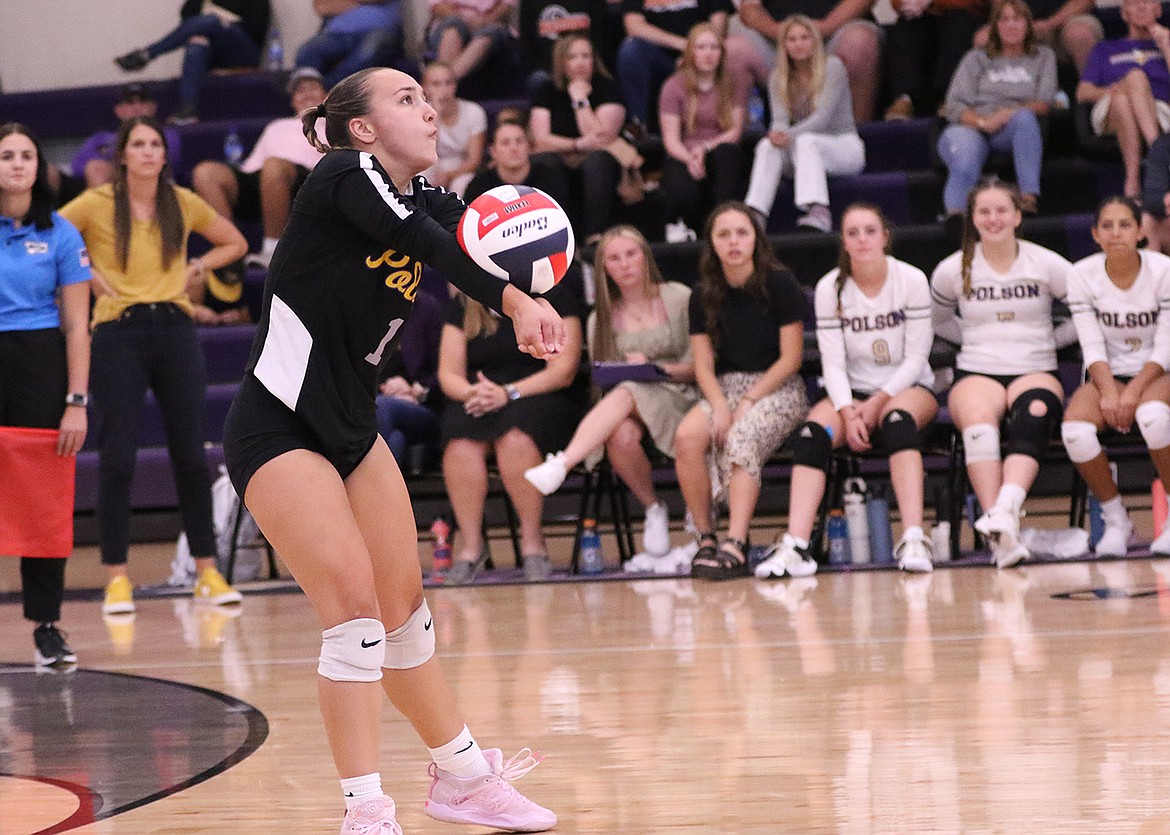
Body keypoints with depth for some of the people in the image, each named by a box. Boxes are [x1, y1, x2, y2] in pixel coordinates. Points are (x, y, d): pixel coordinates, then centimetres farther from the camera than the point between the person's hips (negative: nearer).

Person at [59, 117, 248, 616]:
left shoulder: (183, 203, 7)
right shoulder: (96, 204, -1)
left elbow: (234, 243, 21)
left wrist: (197, 268, 7)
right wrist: (85, 274, -4)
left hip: (174, 327, 2)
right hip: (118, 332, -2)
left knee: (191, 454, 2)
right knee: (117, 458, -4)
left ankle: (207, 571, 10)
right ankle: (116, 578, 2)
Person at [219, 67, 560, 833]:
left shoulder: (426, 199, 5)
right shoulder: (345, 175, -16)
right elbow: (430, 246, -34)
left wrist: (534, 299, -36)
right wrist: (514, 301, -48)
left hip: (353, 427, 8)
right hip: (277, 430, -8)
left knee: (404, 605, 14)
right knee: (353, 601, -14)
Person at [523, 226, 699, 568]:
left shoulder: (680, 299, 7)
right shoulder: (601, 320, 16)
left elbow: (700, 366, 4)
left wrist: (657, 368, -13)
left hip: (678, 398, -3)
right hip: (628, 409, 3)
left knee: (624, 395, -38)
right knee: (622, 435, -37)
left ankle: (560, 465, -52)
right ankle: (653, 510, -15)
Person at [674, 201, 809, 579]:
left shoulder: (779, 285, -4)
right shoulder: (704, 297, 8)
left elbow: (791, 358, -6)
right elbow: (704, 365, 5)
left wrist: (748, 402, -14)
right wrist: (721, 407, -14)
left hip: (778, 389, -4)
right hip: (725, 389, 4)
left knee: (741, 439, -35)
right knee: (687, 435, -28)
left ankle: (735, 546, -43)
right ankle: (705, 537, -19)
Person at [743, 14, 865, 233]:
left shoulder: (832, 67, -8)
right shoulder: (778, 78, 6)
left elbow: (824, 117, -18)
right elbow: (780, 119, -7)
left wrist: (790, 135, -34)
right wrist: (777, 133, -33)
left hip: (845, 146, -4)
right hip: (807, 152, 4)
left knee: (806, 141, -36)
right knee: (768, 146, -25)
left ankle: (819, 213, -55)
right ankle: (755, 213, -41)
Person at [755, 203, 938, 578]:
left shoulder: (912, 280, -5)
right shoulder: (830, 288, 0)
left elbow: (916, 358, -7)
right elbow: (833, 363, -5)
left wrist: (878, 402, -18)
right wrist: (848, 414, -21)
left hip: (908, 388, -2)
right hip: (854, 390, 2)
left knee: (898, 419, -37)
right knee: (812, 431, -29)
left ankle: (914, 540, -49)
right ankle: (795, 545, -42)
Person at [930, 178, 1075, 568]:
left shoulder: (1046, 264, 6)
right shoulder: (953, 271, 8)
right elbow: (937, 320, 26)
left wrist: (1052, 339, 6)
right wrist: (974, 338, 13)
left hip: (1036, 372, 0)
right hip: (976, 374, 0)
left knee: (1035, 411, -39)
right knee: (978, 421, -38)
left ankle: (1005, 508, -59)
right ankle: (1002, 534, -52)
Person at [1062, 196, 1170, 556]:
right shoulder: (1083, 274, -2)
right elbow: (1092, 347, -4)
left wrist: (1133, 393, -21)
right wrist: (1109, 393, -20)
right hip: (1108, 376, 2)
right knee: (1075, 429, -30)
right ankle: (1115, 519, -8)